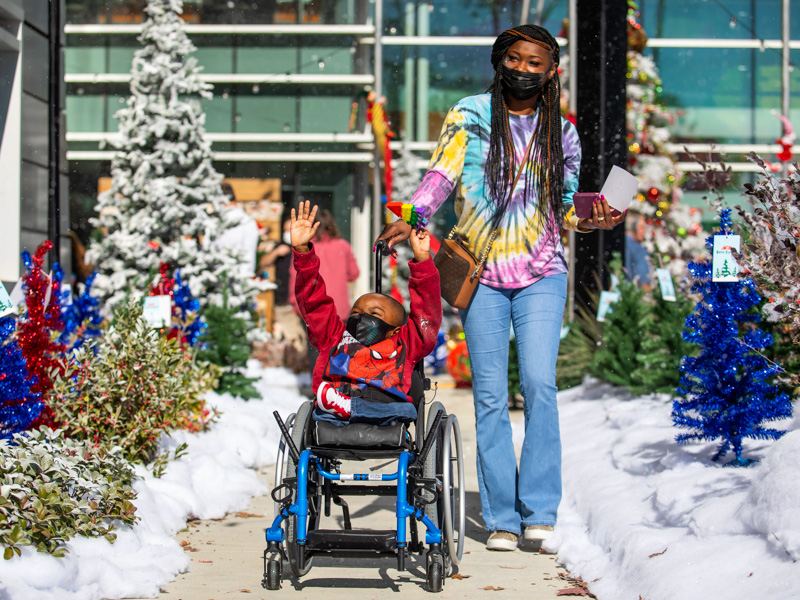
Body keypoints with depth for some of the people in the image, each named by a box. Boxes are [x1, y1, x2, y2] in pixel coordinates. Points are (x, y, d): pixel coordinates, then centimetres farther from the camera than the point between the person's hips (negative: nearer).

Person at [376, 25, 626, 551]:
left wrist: (592, 220, -6)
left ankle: (539, 509, -11)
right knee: (490, 394, -1)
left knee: (539, 381, -16)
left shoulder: (561, 134, 9)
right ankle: (501, 518, 3)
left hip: (541, 274, 0)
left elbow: (564, 208, 15)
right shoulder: (470, 115, 4)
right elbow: (441, 175, -4)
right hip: (481, 274, 0)